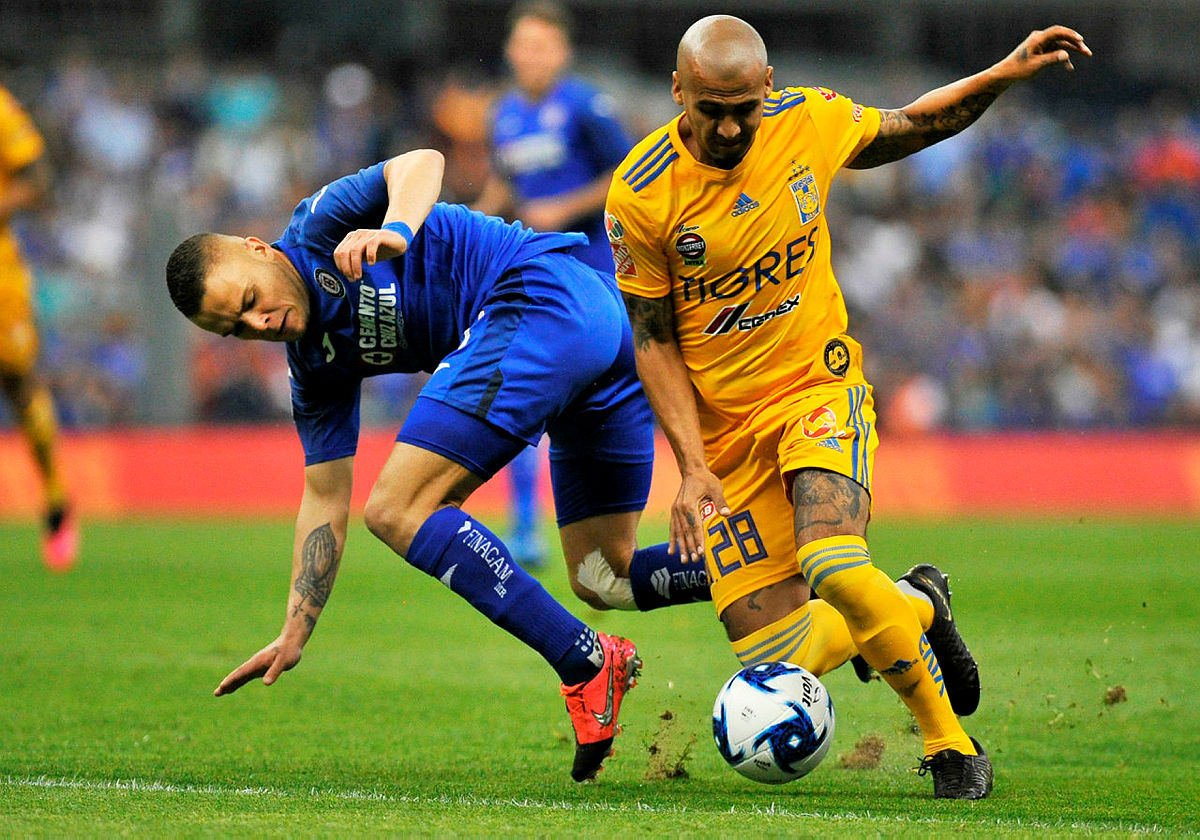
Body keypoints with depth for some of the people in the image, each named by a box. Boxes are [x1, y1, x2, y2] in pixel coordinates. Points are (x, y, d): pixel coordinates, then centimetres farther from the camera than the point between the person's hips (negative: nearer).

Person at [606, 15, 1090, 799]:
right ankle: (916, 607, 24)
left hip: (819, 387, 0)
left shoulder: (808, 122, -7)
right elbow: (654, 339, -5)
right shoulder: (641, 195, -13)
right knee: (776, 665, -7)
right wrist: (692, 465, -14)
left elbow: (912, 127, 15)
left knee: (833, 566, -31)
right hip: (722, 426, 0)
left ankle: (951, 742, -12)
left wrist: (1006, 73, 3)